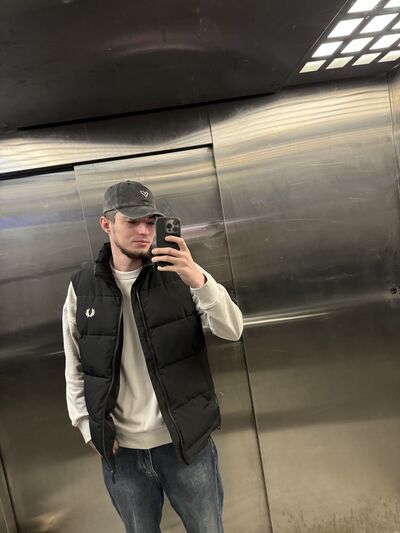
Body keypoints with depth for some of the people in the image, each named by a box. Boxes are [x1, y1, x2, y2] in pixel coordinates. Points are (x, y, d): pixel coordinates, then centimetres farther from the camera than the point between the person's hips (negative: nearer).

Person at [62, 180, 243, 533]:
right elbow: (75, 368, 4)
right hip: (121, 450, 2)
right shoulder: (82, 289, -3)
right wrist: (87, 425, -3)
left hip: (186, 443, -1)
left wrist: (200, 281, -32)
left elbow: (232, 331, -17)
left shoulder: (179, 274, -8)